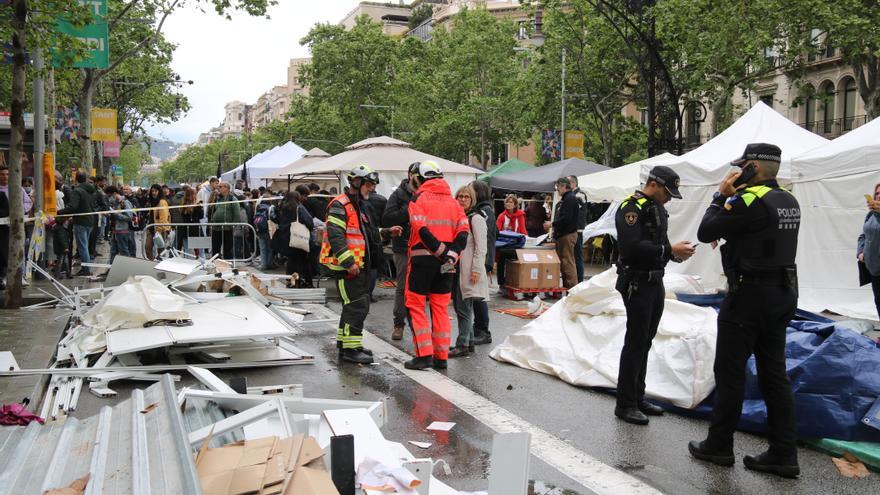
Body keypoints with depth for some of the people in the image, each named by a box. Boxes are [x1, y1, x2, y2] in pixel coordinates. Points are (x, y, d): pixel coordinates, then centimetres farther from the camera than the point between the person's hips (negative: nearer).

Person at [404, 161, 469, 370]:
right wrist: (451, 253, -8)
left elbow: (422, 230, -16)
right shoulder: (452, 201, 12)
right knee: (440, 307, 12)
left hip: (423, 258, -5)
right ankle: (441, 356, 13)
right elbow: (463, 231, -1)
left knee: (416, 306, 4)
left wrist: (442, 251, -14)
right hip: (446, 262, 5)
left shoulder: (418, 198, -3)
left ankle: (424, 355, -3)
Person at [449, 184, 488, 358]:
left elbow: (480, 247, -12)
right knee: (459, 306, 12)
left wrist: (476, 270, -17)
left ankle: (462, 345, -3)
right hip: (456, 267, 8)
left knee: (464, 307, -7)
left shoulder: (476, 218, -8)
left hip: (469, 269, -8)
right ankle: (469, 342, 20)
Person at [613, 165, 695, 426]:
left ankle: (638, 397, 24)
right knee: (635, 343, -5)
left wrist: (675, 253, 2)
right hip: (637, 283, -9)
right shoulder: (631, 208, -15)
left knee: (645, 342, 14)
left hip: (656, 282, 9)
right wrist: (669, 250, -25)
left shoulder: (658, 208, 15)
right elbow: (633, 247, -26)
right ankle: (625, 404, 3)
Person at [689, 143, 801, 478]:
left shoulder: (750, 200, -17)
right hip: (784, 295, 8)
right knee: (774, 374, 11)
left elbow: (705, 232, -13)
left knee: (730, 372, 3)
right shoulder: (789, 202, 10)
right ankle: (783, 454, 13)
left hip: (749, 296, -8)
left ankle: (719, 445, 14)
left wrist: (722, 196, -2)